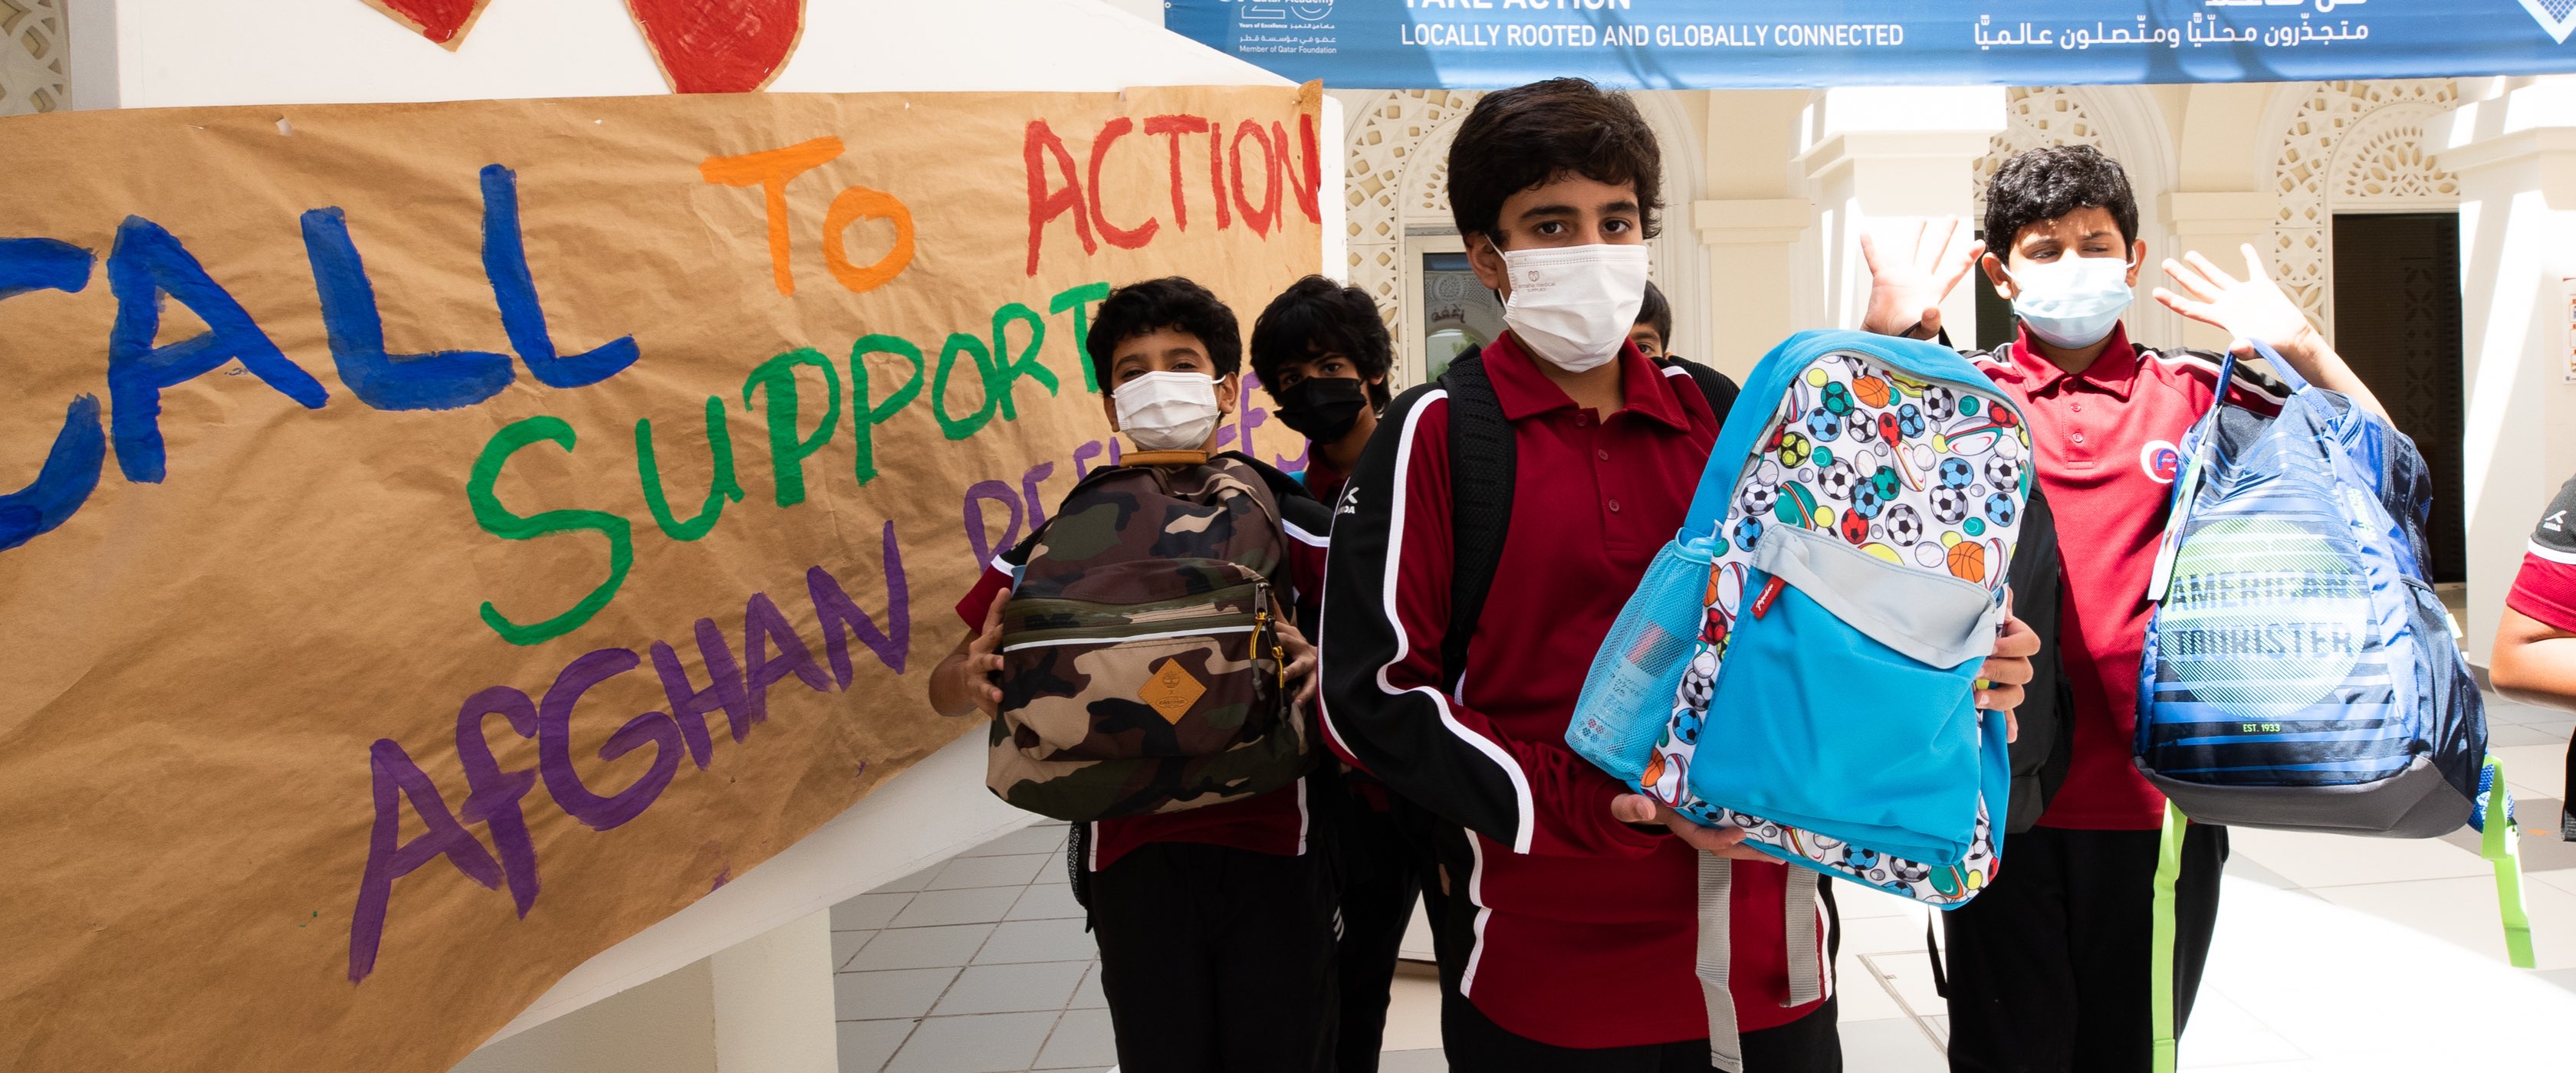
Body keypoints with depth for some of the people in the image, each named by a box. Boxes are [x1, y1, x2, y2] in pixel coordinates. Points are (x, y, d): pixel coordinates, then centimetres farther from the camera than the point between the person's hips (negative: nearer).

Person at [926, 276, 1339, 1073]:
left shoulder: (1289, 523, 0)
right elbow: (945, 691, 8)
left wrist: (1326, 666, -23)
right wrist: (974, 677, -15)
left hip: (1272, 843, 0)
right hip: (1135, 853, 1)